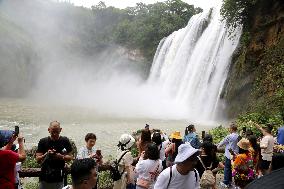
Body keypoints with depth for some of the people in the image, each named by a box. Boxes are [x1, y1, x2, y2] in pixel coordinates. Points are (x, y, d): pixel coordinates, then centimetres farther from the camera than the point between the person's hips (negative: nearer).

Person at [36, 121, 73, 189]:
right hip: (45, 178, 1)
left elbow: (70, 157, 3)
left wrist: (62, 157, -16)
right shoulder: (43, 142, -1)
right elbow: (38, 159, -1)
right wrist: (46, 155, -19)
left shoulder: (65, 141, -1)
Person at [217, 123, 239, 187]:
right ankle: (230, 181, 28)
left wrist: (218, 146, 15)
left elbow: (223, 142, -4)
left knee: (227, 168, 3)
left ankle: (226, 183, 9)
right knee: (232, 168, 17)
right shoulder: (238, 136, -1)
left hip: (229, 155, -6)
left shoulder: (229, 136, -18)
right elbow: (238, 145, 9)